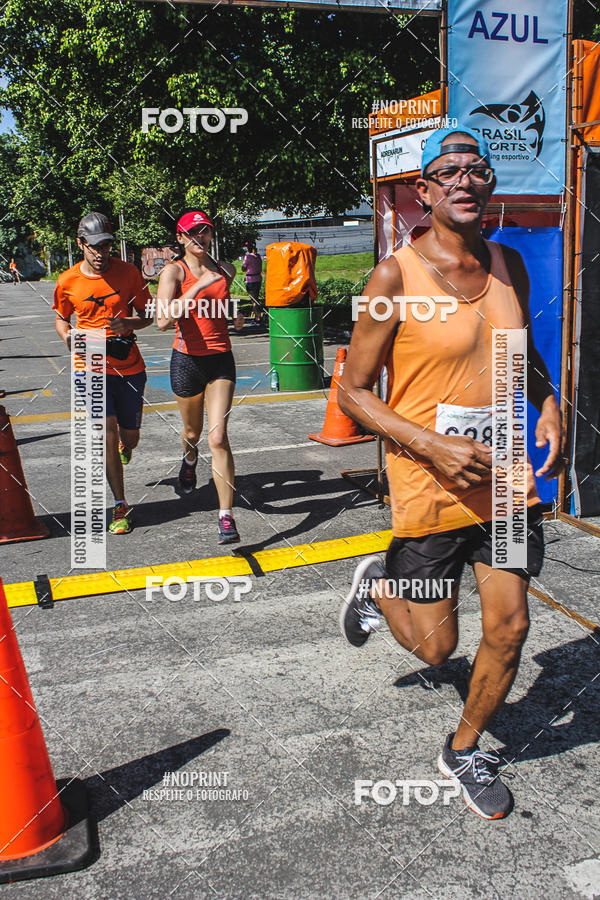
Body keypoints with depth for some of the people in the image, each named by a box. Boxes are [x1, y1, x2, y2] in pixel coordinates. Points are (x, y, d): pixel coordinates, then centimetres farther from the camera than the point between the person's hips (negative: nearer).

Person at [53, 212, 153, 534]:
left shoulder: (128, 272, -3)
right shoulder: (67, 282, -2)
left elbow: (149, 314, 3)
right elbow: (61, 318, 14)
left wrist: (127, 323, -18)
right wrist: (69, 338, -8)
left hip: (129, 365, 1)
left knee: (129, 436, 10)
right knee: (107, 432, -13)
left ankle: (124, 446, 52)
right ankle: (121, 506, -4)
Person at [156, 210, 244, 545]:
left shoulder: (226, 270, 6)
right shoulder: (174, 271, -7)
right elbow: (163, 320, -24)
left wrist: (237, 318, 8)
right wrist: (198, 288, -30)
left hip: (221, 359, 1)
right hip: (188, 360, -1)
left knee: (218, 437, -11)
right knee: (193, 432, 18)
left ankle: (227, 516, -9)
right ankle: (190, 461, 57)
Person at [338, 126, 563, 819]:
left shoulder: (509, 265, 5)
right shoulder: (395, 277, -12)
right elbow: (352, 392, -10)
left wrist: (548, 407, 2)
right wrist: (432, 445, -21)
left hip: (504, 476, 5)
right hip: (429, 483, -4)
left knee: (508, 628, 7)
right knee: (435, 647, 7)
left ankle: (464, 751, 33)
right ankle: (375, 585, 40)